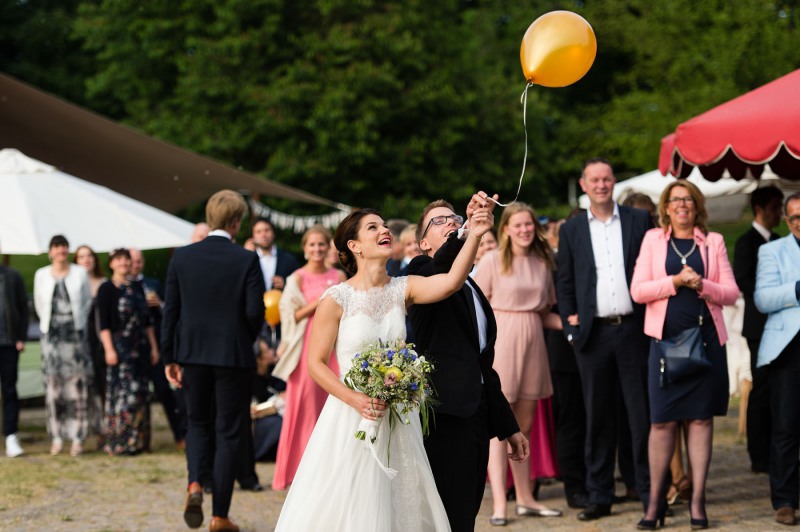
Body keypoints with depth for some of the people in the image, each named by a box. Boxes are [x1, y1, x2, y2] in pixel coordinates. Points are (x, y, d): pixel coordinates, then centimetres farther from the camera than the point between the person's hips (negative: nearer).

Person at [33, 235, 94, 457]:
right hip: (52, 336, 1)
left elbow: (87, 301, 9)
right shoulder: (41, 275, 6)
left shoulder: (80, 273, 2)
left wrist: (77, 322, 7)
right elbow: (39, 304, 14)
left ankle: (78, 438, -2)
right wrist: (50, 323, 13)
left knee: (77, 384, -5)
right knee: (53, 386, -1)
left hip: (76, 334, -1)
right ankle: (57, 437, 3)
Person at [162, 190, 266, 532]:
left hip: (192, 353, 3)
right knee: (229, 433, 7)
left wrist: (169, 357, 6)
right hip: (233, 355, -2)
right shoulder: (247, 260, -9)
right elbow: (255, 311, -11)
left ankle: (195, 484, -3)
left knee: (198, 422, 22)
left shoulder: (182, 258, -1)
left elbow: (170, 311, 0)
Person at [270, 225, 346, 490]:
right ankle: (300, 467, 0)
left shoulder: (339, 277, 12)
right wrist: (316, 304, -11)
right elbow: (290, 316, -3)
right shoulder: (298, 278, 2)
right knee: (305, 405, -6)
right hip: (306, 346, -3)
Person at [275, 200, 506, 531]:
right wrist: (355, 399, -18)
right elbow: (316, 363, -6)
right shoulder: (336, 299, -8)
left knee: (402, 505, 8)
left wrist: (475, 234, -31)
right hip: (351, 416, -4)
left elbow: (451, 282, -18)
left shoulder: (402, 289, 1)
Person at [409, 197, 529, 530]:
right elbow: (443, 265, -26)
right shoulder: (422, 272, 1)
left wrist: (508, 426, 25)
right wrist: (468, 229, -44)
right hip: (445, 415, -8)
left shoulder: (472, 289, 23)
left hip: (477, 416, 8)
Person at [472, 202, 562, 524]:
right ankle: (498, 503, -9)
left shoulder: (543, 263, 11)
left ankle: (525, 498, 18)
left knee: (524, 425, 12)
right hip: (501, 342, -5)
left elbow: (544, 314, 15)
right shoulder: (492, 261, -3)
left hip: (533, 342, 5)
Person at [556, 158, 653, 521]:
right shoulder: (572, 230, 9)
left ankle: (649, 491, 9)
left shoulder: (640, 221, 6)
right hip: (593, 333, 1)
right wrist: (570, 325, 1)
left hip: (634, 328, -1)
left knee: (642, 412, 1)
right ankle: (599, 496, 11)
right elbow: (564, 283, 11)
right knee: (597, 418, 5)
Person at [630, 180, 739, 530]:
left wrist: (702, 285, -12)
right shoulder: (653, 239, 8)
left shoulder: (713, 241, 10)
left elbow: (731, 292, 5)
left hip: (706, 340, 1)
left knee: (701, 418, 2)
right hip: (666, 339, -1)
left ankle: (697, 501, 7)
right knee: (662, 420, -2)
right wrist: (674, 281, -12)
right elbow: (638, 291, 1)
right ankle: (655, 501, 4)